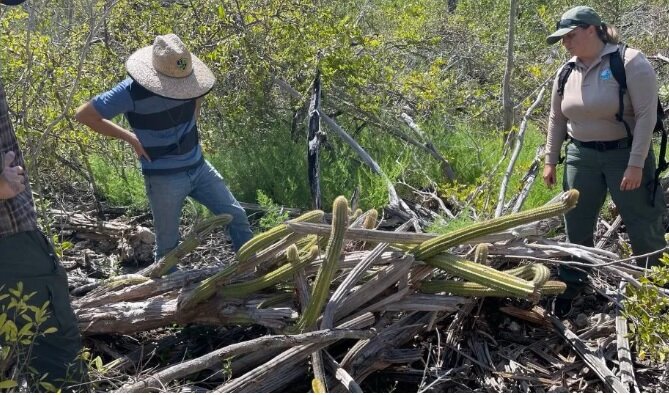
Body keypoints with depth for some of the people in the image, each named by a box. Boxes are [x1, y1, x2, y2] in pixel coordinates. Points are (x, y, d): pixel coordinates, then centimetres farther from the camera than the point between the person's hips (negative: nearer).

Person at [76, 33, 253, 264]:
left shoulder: (188, 79, -7)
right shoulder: (132, 91, -21)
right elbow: (84, 114, -15)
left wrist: (191, 124, 7)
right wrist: (130, 138, -15)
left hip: (198, 167, 5)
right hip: (164, 178, -5)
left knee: (236, 216, 5)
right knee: (168, 244, 4)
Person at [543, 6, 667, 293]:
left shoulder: (630, 62, -13)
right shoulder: (566, 72, 5)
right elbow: (556, 119, 14)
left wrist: (636, 164, -21)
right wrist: (550, 161, 12)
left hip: (625, 154, -5)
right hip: (580, 156, 5)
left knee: (643, 227, 3)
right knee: (576, 224, 10)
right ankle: (569, 285, 24)